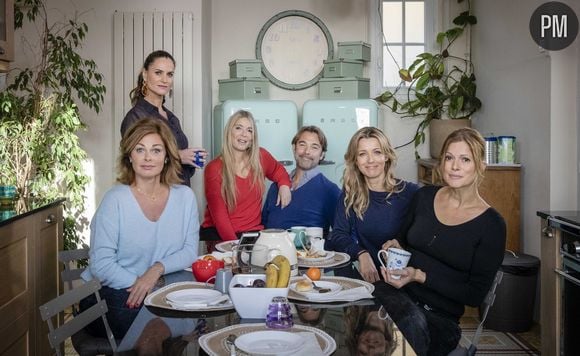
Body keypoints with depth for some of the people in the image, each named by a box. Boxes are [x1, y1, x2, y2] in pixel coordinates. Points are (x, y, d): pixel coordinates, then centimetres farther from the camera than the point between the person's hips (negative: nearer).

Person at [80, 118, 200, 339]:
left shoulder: (185, 197, 3)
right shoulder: (115, 199, -9)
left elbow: (190, 251, 0)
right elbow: (100, 264, -11)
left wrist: (157, 269, -18)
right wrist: (140, 285, -21)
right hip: (109, 296, -4)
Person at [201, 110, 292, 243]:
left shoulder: (261, 157, 3)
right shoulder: (214, 169, -8)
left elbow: (278, 170, 27)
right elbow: (219, 215, -11)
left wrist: (284, 185, 4)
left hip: (253, 231, 4)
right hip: (219, 233, -3)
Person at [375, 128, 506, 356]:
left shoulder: (491, 224, -5)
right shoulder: (425, 196, 7)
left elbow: (475, 295, -5)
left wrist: (420, 276, -15)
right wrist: (394, 247, -1)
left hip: (441, 317, -2)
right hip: (396, 293, 2)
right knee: (412, 321, -34)